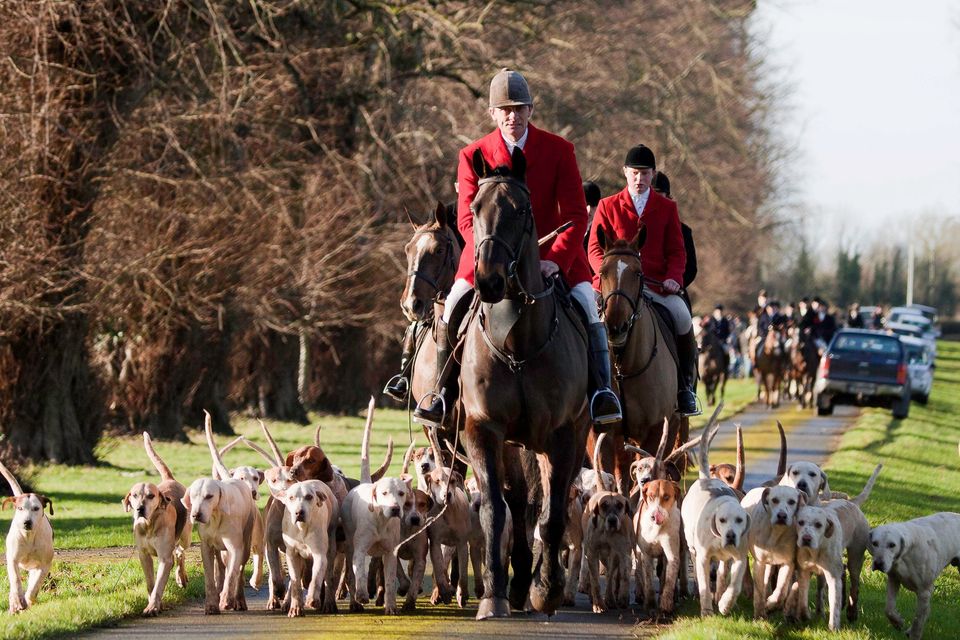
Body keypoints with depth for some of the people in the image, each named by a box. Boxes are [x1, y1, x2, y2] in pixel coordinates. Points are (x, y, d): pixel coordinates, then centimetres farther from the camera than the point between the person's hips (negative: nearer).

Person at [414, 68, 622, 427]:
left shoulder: (559, 151, -7)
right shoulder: (473, 155, -5)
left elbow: (576, 214, -10)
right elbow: (467, 218, -8)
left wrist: (556, 259, -26)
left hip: (550, 252, -1)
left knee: (585, 301, -22)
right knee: (453, 307, -16)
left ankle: (600, 389, -18)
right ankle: (442, 392, -4)